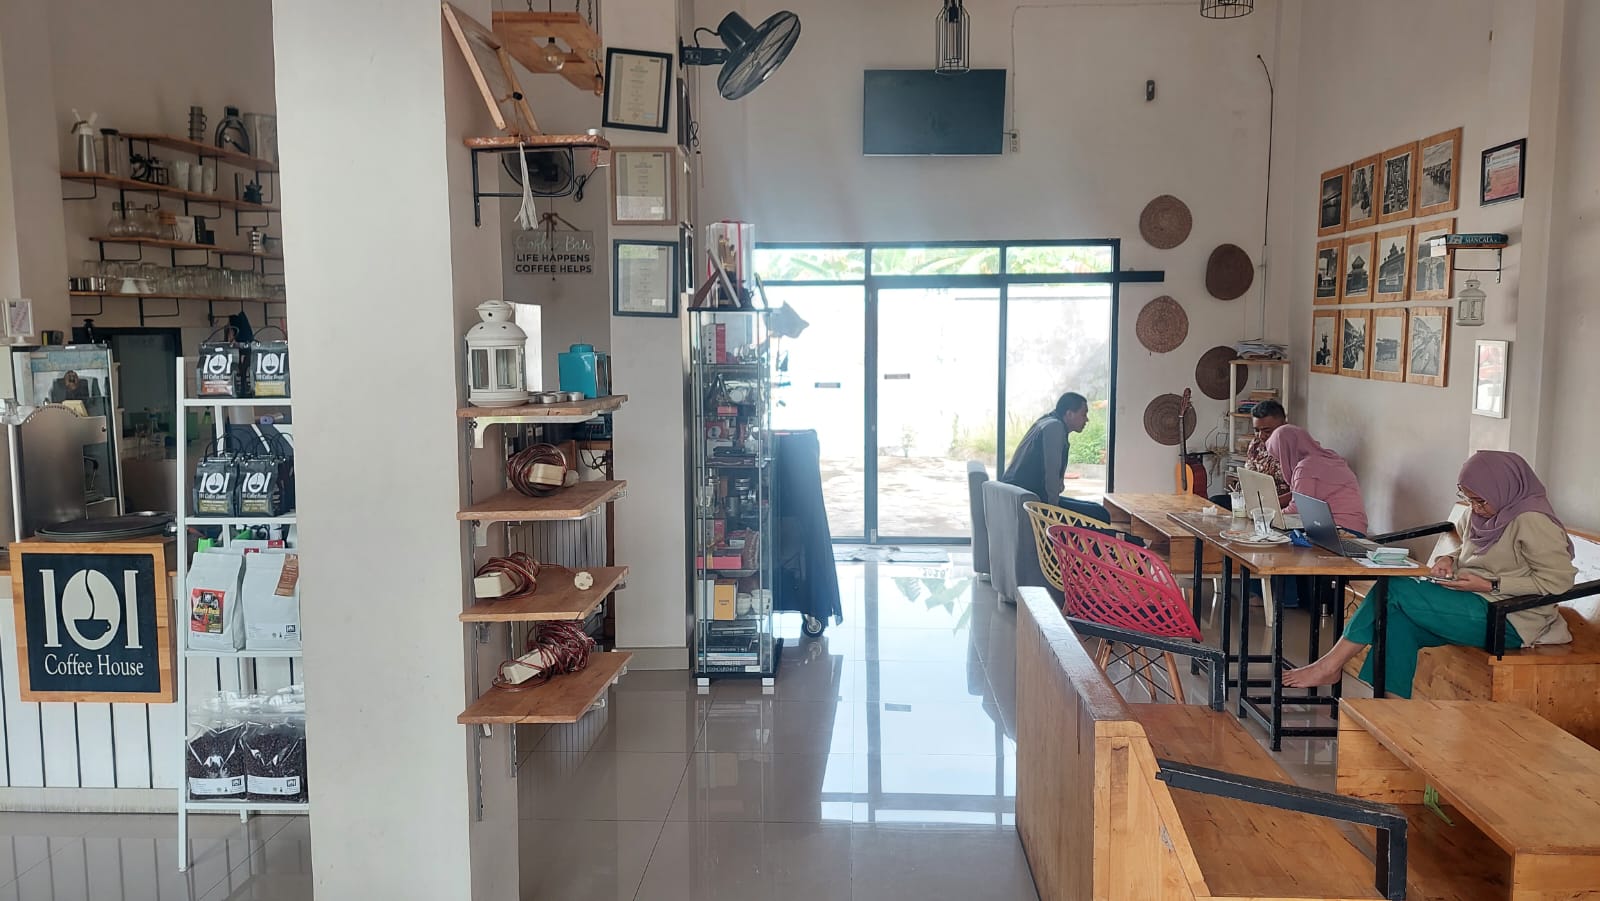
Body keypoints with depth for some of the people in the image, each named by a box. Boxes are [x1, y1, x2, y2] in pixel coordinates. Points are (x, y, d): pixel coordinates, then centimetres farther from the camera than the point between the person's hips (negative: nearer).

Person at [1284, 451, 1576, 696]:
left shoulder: (1532, 520, -13)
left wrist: (1491, 586, -18)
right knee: (1397, 622, -21)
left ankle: (1331, 665, -14)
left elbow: (1559, 579, -16)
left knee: (1394, 589, -20)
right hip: (1476, 605, 9)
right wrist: (1449, 560, 4)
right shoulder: (1484, 512, 14)